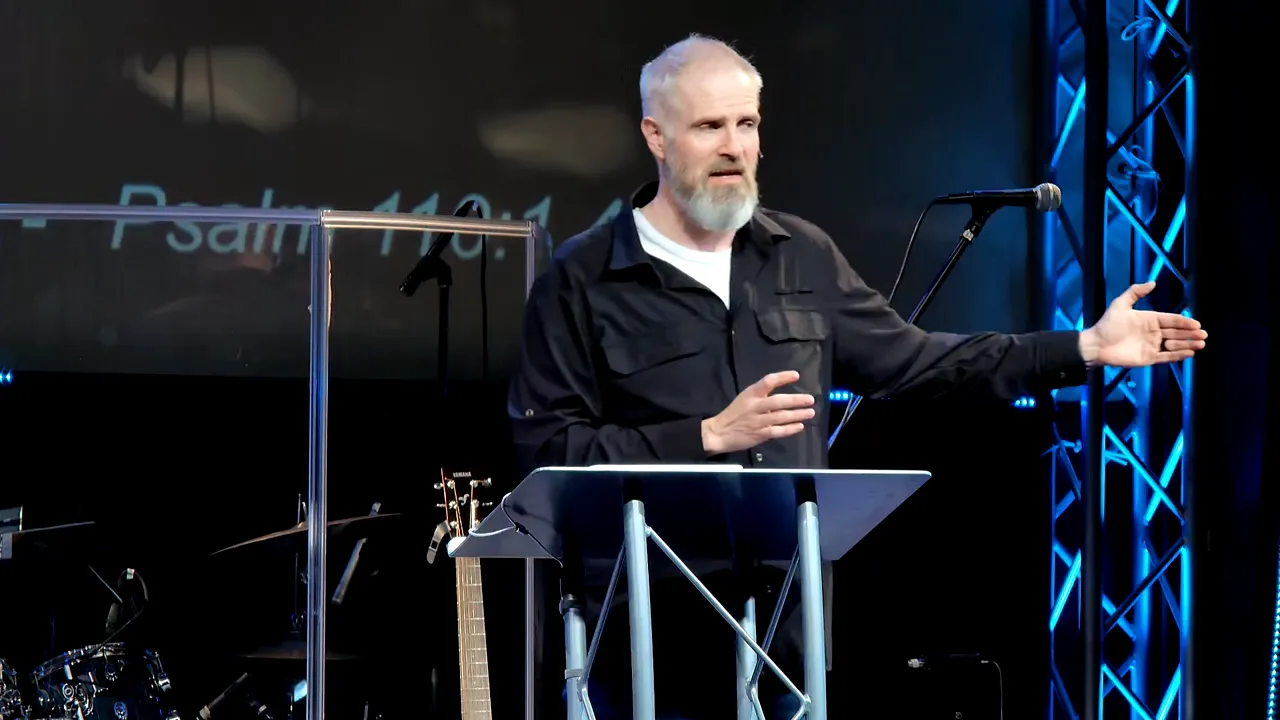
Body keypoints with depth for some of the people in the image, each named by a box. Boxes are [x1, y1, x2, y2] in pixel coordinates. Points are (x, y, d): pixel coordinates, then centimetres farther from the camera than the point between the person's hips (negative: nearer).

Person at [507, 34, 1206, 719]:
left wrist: (1088, 348, 12)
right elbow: (546, 447, -10)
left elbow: (908, 360, 15)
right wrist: (709, 436, -17)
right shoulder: (582, 279, -5)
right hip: (654, 619, -4)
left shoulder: (802, 255, 10)